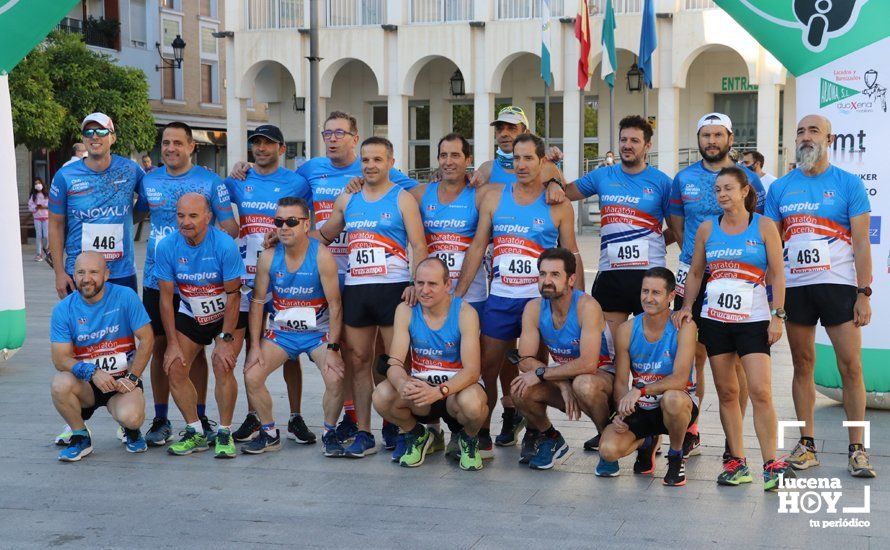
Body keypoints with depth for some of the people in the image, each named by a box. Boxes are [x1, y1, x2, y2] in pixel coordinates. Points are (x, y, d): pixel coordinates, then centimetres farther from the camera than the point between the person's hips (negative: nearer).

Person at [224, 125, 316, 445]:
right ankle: (253, 419, 16)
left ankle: (295, 419, 8)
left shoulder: (296, 183, 1)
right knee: (252, 348, 7)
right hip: (247, 278, 3)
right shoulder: (238, 182, 9)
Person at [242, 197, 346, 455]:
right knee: (251, 378, -8)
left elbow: (335, 305, -15)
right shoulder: (268, 257, -8)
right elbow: (257, 301, 0)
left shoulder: (322, 257, -18)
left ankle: (330, 433, 2)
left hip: (319, 331, -3)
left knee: (335, 378, -24)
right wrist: (255, 345, -5)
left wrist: (332, 348, -19)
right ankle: (269, 434, 13)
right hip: (281, 331, 4)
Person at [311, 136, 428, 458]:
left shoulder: (402, 199, 2)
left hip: (393, 289, -5)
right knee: (358, 362, 6)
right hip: (355, 290, 5)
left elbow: (418, 245, -5)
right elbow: (323, 237, 27)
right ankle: (363, 434, 13)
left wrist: (416, 284, -19)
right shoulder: (347, 200, 15)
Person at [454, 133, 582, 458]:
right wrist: (457, 294, 4)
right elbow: (477, 247, 8)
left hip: (541, 300, -2)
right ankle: (482, 434, 15)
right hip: (499, 299, 2)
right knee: (487, 367, 2)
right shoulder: (494, 196, 7)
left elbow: (571, 257, 6)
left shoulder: (558, 205, 2)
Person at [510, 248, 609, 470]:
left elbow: (588, 364, -33)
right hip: (563, 380, 5)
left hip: (602, 379, -5)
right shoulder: (534, 308, -9)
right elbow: (525, 360, -12)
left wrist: (541, 373, -26)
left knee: (584, 384, -39)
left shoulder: (586, 306, -25)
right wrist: (562, 385, -27)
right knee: (520, 390, -21)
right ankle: (549, 439, 9)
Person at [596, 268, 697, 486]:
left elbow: (680, 379, -24)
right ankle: (646, 442, 17)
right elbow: (620, 382, -1)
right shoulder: (627, 330, -5)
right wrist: (621, 413, -20)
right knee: (608, 449, -21)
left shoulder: (684, 327, -15)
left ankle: (676, 456, -8)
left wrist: (640, 390, -35)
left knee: (672, 398, -40)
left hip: (679, 405, -3)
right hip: (640, 409, 3)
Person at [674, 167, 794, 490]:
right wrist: (686, 307, 3)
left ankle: (772, 464, -6)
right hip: (715, 319, 3)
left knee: (760, 392, -12)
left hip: (753, 320, -3)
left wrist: (777, 315, -7)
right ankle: (736, 461, 13)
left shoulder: (763, 227, 1)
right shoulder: (707, 229, 9)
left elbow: (777, 275, 0)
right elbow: (695, 273, 15)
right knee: (726, 393, 6)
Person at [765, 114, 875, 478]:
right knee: (803, 365, 8)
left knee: (851, 368, -4)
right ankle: (806, 445, 16)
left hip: (839, 286, -3)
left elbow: (861, 243, -2)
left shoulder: (848, 184, 1)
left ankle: (857, 449, 5)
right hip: (794, 287, 3)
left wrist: (864, 294, -8)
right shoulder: (780, 188, 9)